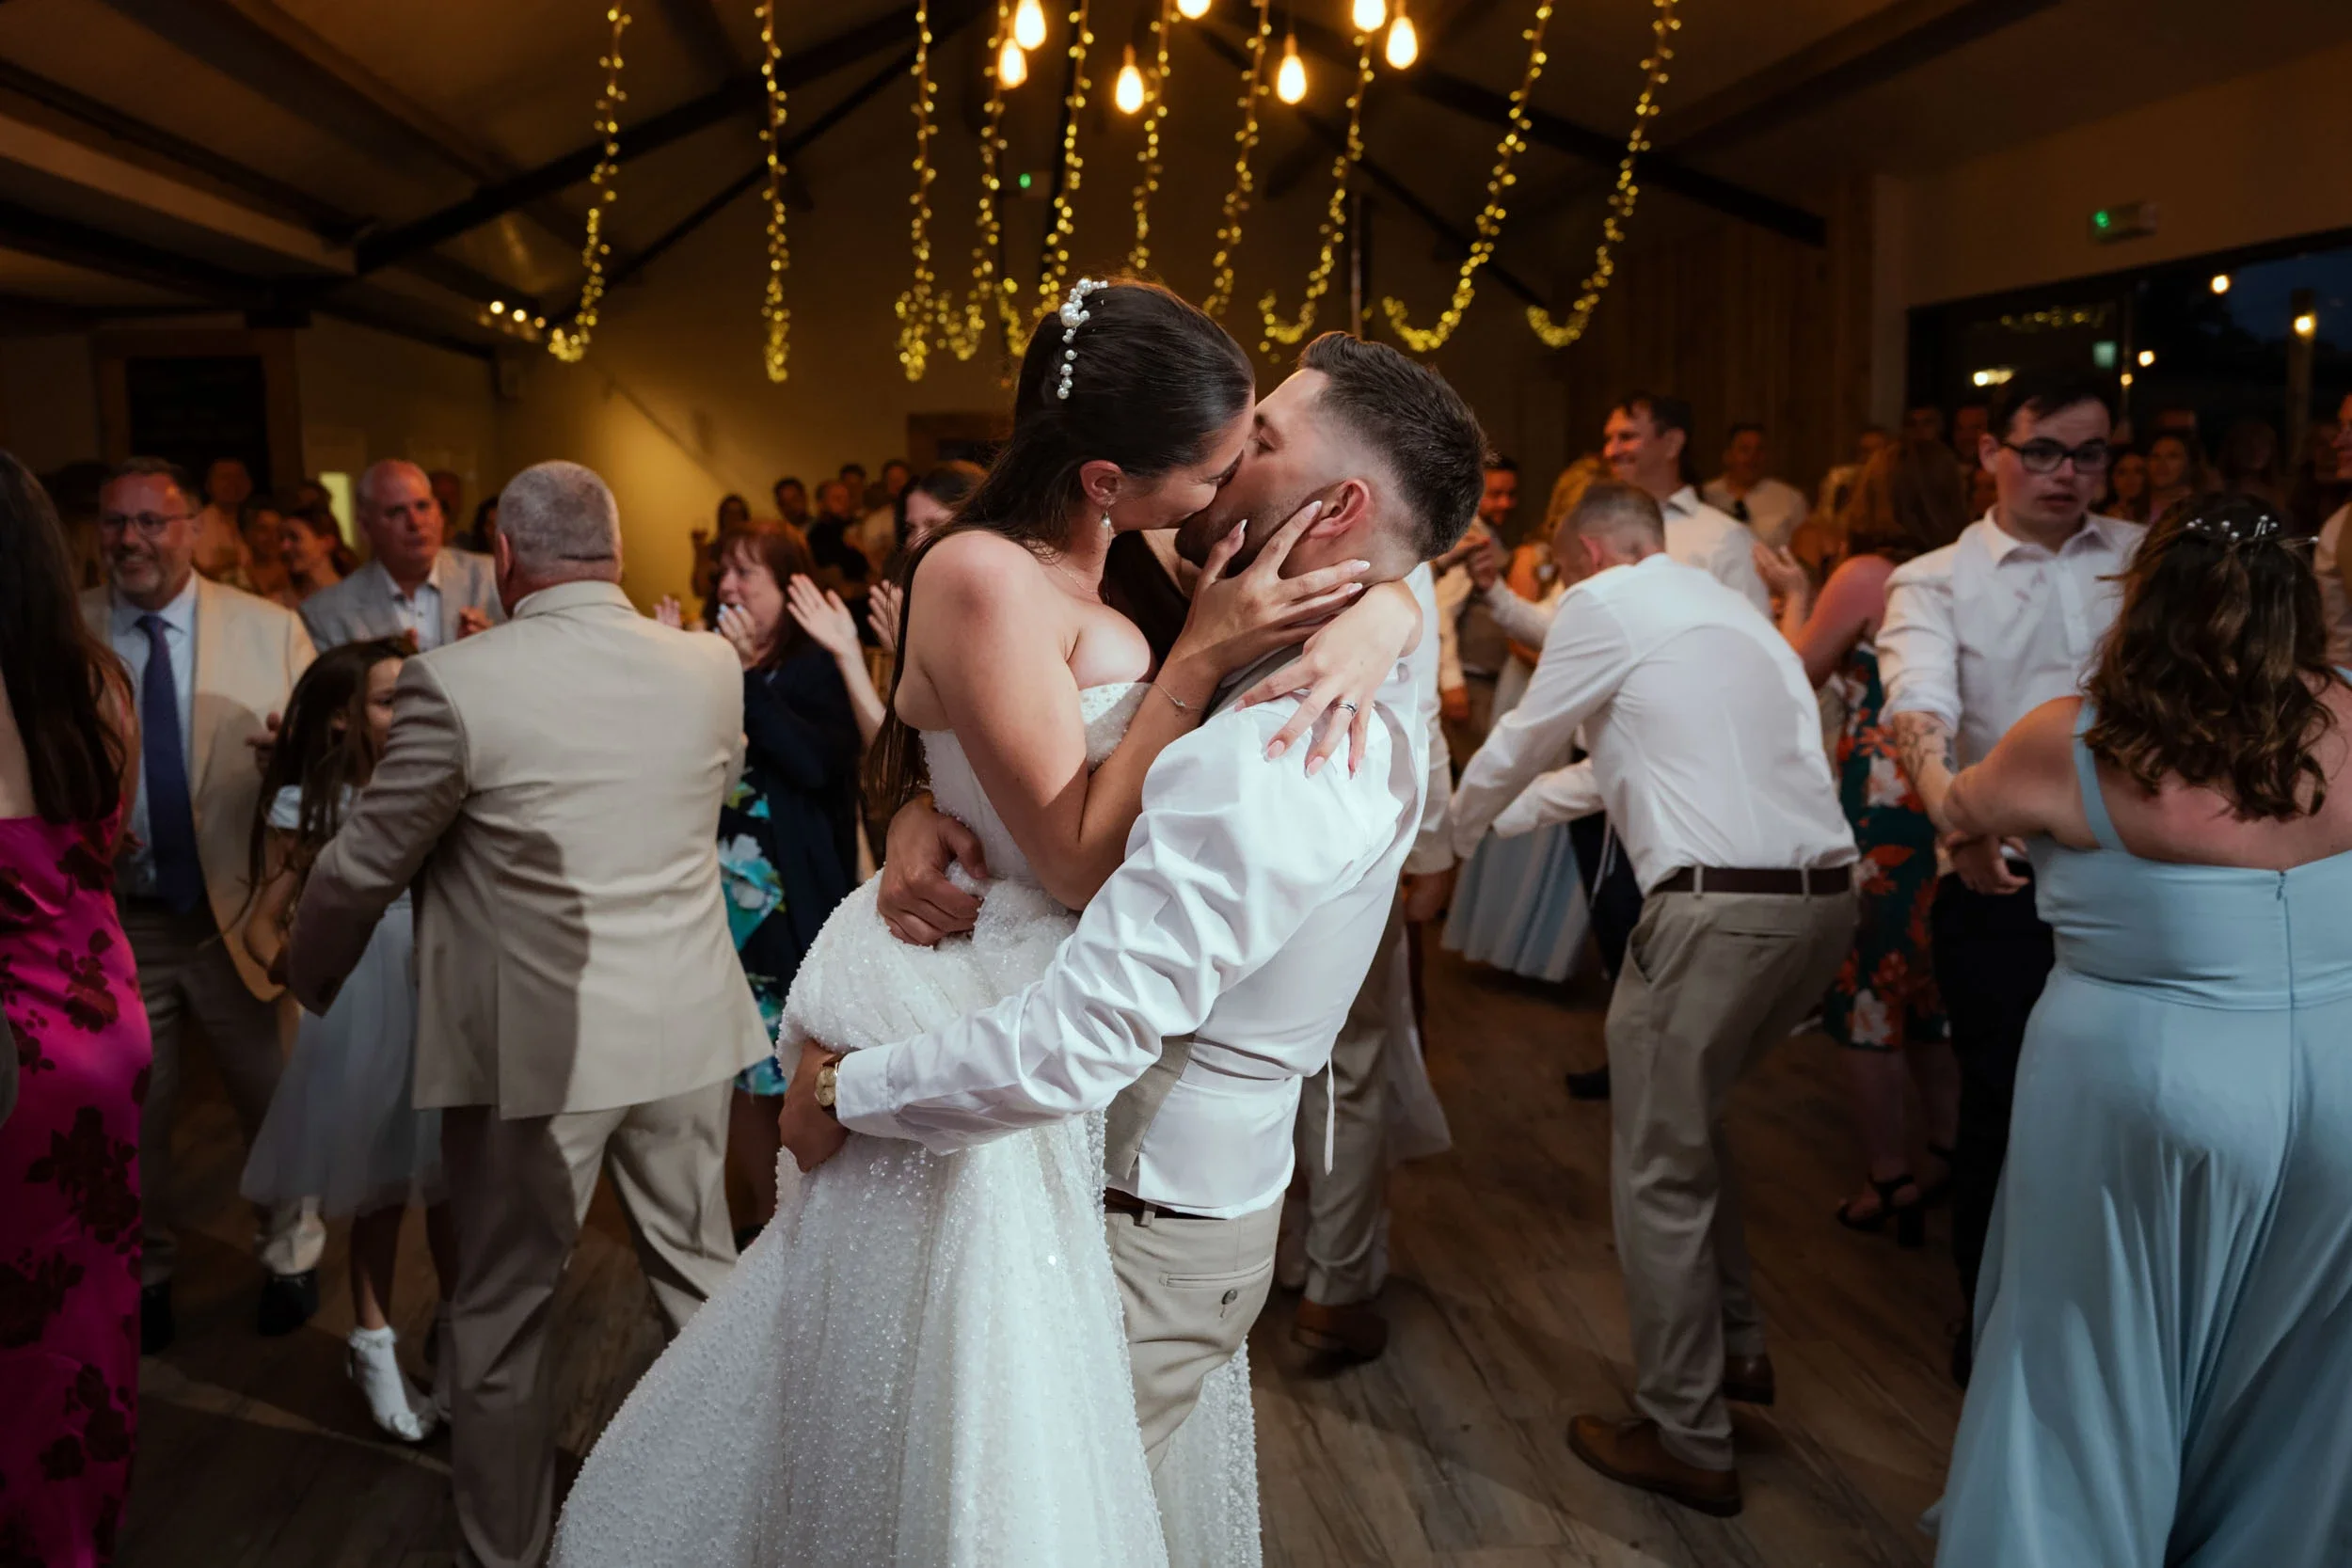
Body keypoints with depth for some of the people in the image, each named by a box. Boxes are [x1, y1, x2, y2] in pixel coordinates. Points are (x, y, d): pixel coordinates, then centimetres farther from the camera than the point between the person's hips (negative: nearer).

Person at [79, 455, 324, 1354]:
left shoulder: (271, 629, -4)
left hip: (243, 911, -1)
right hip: (114, 918, 1)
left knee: (275, 1103, 12)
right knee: (132, 1115, 16)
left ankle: (290, 1255, 37)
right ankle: (145, 1271, 40)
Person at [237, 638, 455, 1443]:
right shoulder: (305, 806, -6)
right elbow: (262, 923, -2)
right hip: (360, 1013, -2)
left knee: (451, 1178, 11)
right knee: (378, 1189, 10)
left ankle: (458, 1333, 32)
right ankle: (373, 1347, 31)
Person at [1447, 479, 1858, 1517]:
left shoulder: (1603, 604, -2)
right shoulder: (1726, 607, 23)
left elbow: (1521, 745, 9)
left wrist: (1455, 826, 28)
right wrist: (1500, 814, 39)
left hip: (1719, 910, -9)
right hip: (1825, 895, 9)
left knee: (1660, 1171, 4)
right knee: (1688, 1122, 26)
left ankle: (1685, 1444, 15)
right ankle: (1735, 1349, 37)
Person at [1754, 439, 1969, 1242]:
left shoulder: (1865, 574, -11)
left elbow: (1802, 671, -1)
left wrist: (1795, 595, 15)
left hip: (1879, 803, -6)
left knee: (1871, 988, 4)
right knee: (1933, 983, 19)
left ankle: (1889, 1180, 12)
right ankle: (1943, 1156, 30)